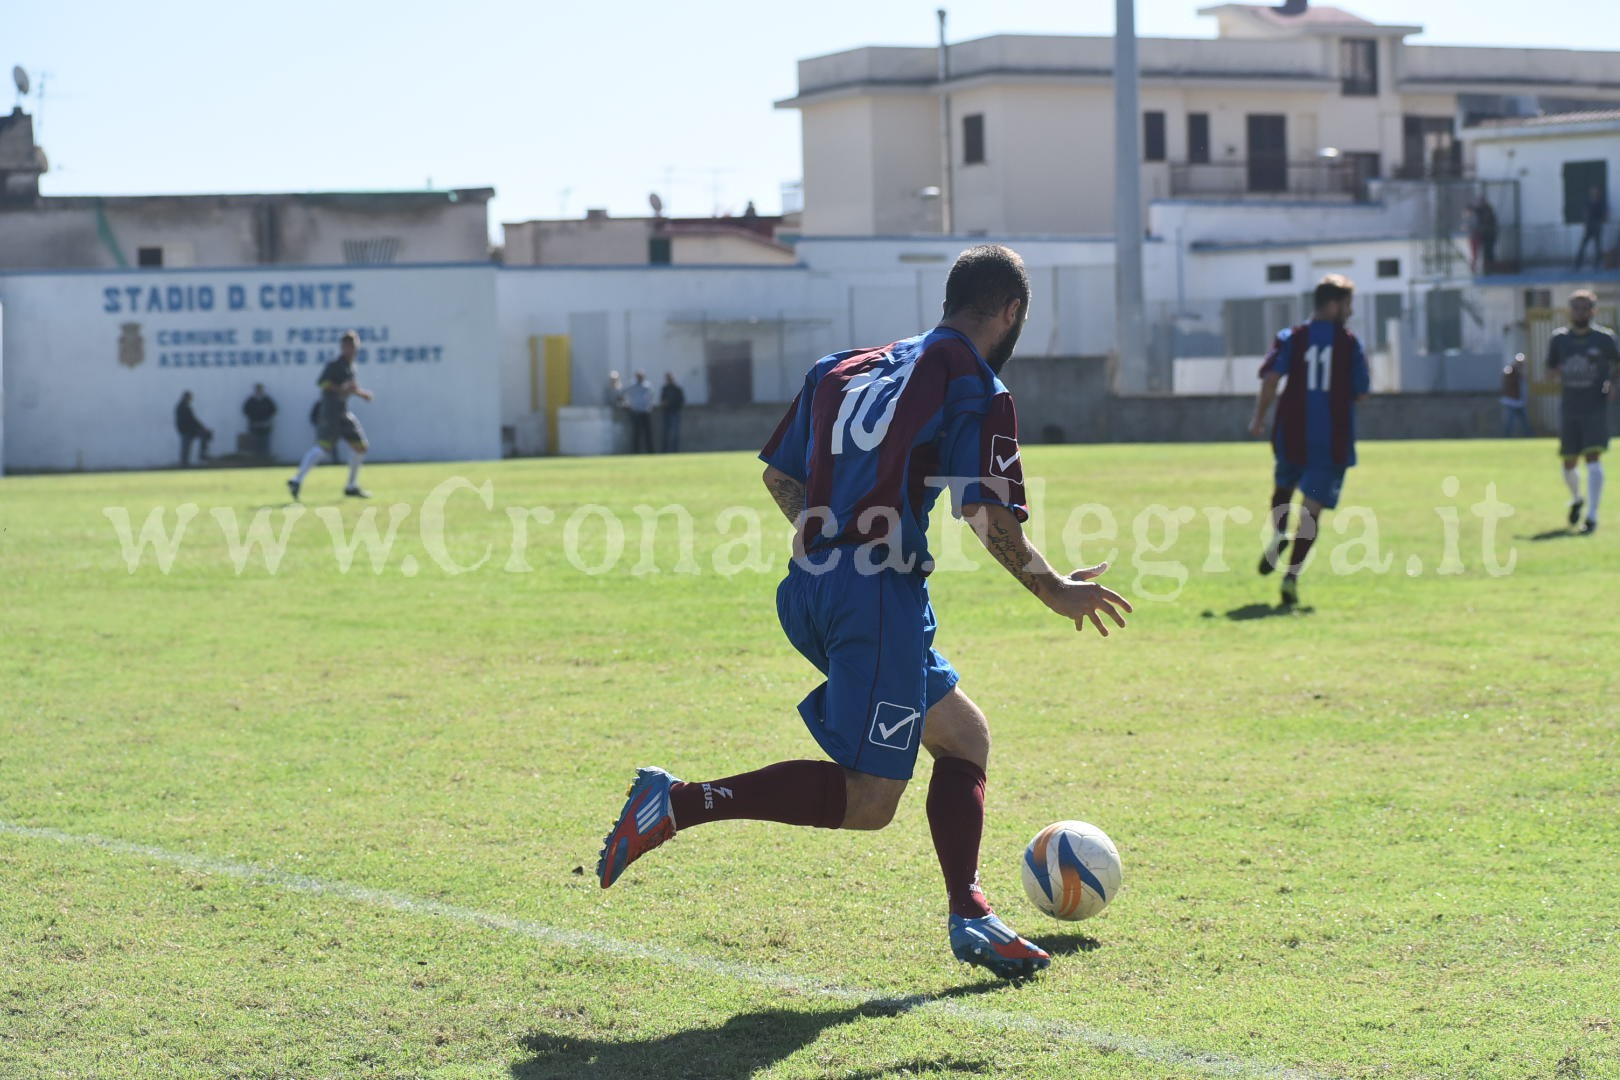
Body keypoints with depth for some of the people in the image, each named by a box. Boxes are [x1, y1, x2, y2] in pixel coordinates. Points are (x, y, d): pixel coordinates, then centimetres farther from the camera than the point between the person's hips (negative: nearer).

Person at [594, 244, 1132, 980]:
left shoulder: (847, 368, 19)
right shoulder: (976, 388, -3)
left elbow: (779, 476, 20)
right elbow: (989, 516, -10)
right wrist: (1055, 593, 4)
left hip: (811, 590, 9)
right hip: (879, 595, -9)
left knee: (964, 734, 19)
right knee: (866, 802, -6)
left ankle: (968, 917, 10)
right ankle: (680, 803, -13)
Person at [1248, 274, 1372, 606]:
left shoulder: (1290, 338, 2)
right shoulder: (1350, 344, 0)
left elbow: (1271, 378, -9)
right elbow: (1361, 392, 3)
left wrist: (1259, 418, -1)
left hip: (1292, 433, 2)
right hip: (1332, 439, -2)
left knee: (1284, 484, 29)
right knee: (1312, 507, -2)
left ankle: (1278, 535, 4)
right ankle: (1292, 574, -12)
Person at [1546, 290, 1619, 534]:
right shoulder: (1558, 338, 4)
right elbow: (1552, 366, 16)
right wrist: (1558, 376, -7)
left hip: (1596, 407, -3)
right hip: (1569, 410, 3)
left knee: (1593, 458, -16)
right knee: (1568, 465, 9)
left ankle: (1592, 516, -15)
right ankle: (1576, 499, 41)